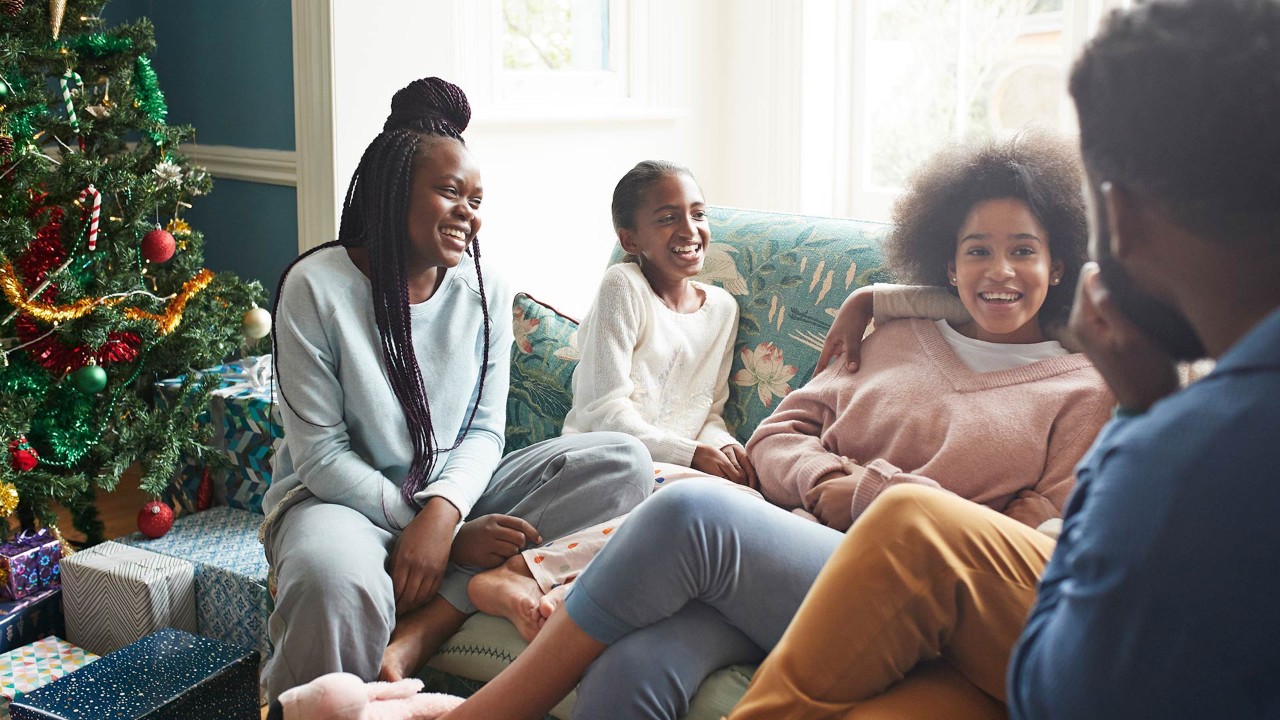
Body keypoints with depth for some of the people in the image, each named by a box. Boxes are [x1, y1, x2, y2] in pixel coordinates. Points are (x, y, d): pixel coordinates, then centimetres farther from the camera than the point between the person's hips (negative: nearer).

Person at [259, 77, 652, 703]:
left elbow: (485, 431, 1)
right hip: (339, 498, -5)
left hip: (454, 495, 6)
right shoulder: (316, 287, -10)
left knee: (621, 462, -18)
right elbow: (321, 453, -12)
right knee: (333, 580, -43)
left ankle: (418, 631, -27)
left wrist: (442, 512, -23)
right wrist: (451, 538, -20)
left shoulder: (485, 294, 4)